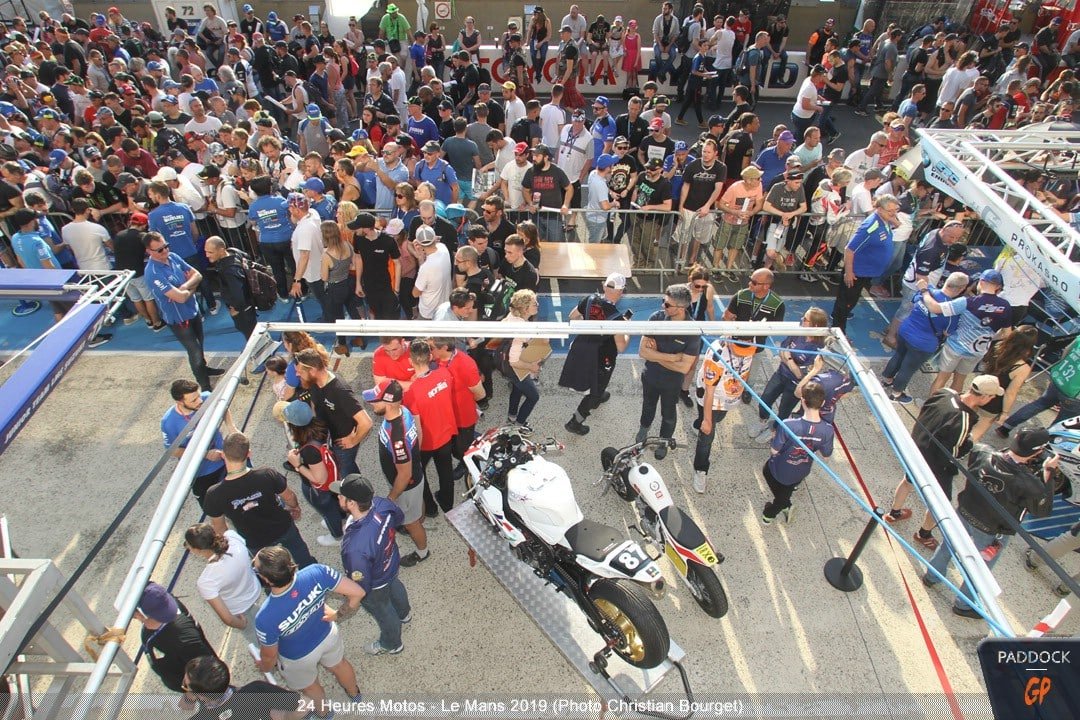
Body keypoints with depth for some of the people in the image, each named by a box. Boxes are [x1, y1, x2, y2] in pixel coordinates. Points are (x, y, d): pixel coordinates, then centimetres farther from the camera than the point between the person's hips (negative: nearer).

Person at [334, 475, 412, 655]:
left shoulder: (355, 548, -48)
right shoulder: (381, 504, -30)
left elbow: (361, 586, -31)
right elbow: (399, 518, -5)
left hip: (376, 587, -5)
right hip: (392, 563, 6)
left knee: (384, 614, 27)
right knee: (394, 587, 38)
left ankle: (391, 644, 60)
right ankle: (404, 613, 72)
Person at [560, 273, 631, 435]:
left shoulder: (589, 300, -13)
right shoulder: (616, 317, -27)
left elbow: (572, 316, 3)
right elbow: (621, 347, -23)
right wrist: (628, 332, -6)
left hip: (581, 348, 6)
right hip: (601, 357, -6)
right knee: (595, 391, 16)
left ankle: (597, 397, 63)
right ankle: (575, 422, 22)